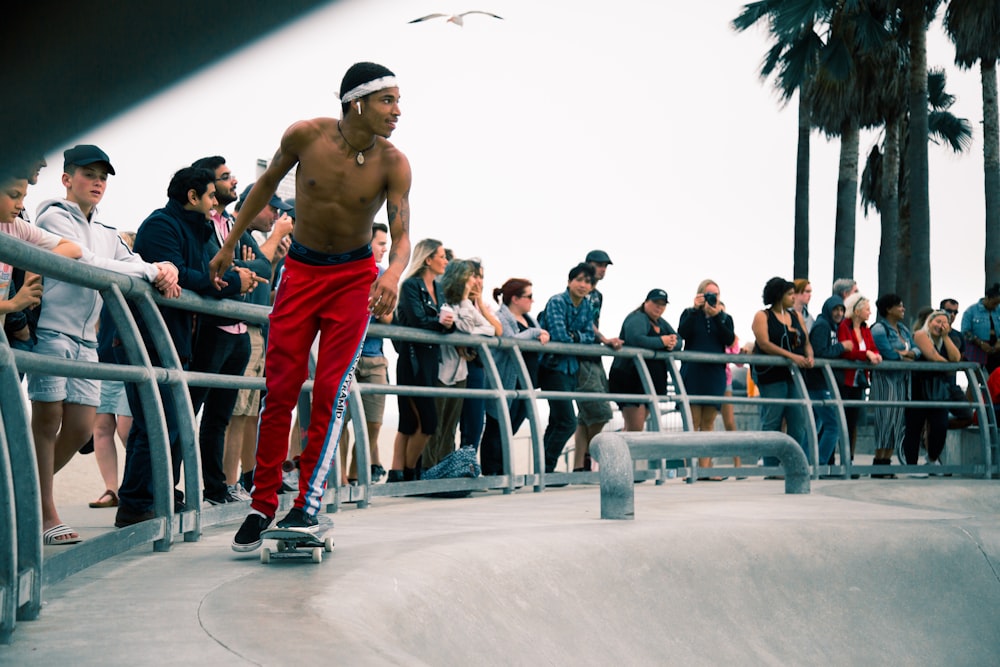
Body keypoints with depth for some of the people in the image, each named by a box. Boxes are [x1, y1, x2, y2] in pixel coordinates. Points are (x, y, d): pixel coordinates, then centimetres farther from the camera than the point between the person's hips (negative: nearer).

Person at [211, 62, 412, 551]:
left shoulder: (392, 164, -15)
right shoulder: (305, 136, -14)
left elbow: (402, 235, -18)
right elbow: (268, 182, 4)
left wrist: (394, 272, -41)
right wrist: (230, 244, 10)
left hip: (355, 278, -1)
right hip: (300, 271, 1)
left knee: (331, 389, -9)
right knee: (279, 389, 0)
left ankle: (309, 504, -2)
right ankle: (262, 506, 8)